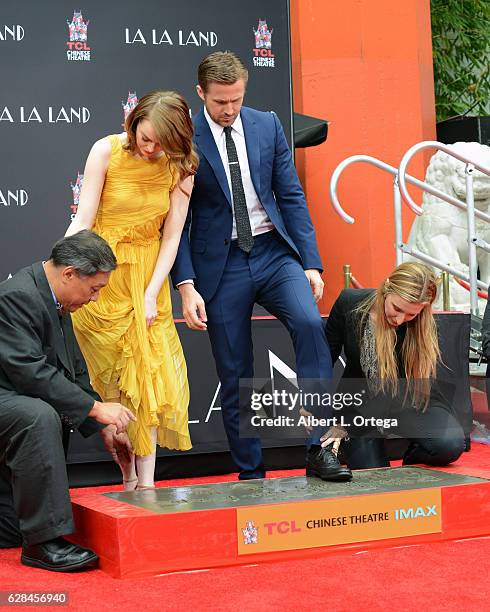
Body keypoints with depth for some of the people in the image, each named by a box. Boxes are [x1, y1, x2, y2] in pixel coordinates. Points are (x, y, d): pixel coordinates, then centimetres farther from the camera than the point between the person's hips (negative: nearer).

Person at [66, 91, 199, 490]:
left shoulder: (180, 167, -3)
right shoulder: (107, 151, -9)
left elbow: (171, 237, -3)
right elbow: (83, 221, -10)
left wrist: (152, 294, -10)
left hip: (148, 274, 2)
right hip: (101, 273, -1)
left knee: (148, 373, -4)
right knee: (112, 379, 1)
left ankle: (146, 481, -1)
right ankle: (128, 479, 9)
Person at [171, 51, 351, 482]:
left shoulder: (267, 125, 5)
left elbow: (292, 196, 7)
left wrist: (311, 263, 0)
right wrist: (186, 285, -12)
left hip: (273, 252, 2)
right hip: (221, 264, -2)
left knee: (310, 322, -24)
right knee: (234, 377, 3)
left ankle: (319, 450, -18)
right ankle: (251, 473, 17)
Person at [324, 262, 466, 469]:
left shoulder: (423, 328, -22)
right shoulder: (350, 303, -17)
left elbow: (398, 390, -23)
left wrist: (346, 427, -28)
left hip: (407, 402, -1)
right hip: (357, 401, 1)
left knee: (451, 443, -27)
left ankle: (413, 463, 8)